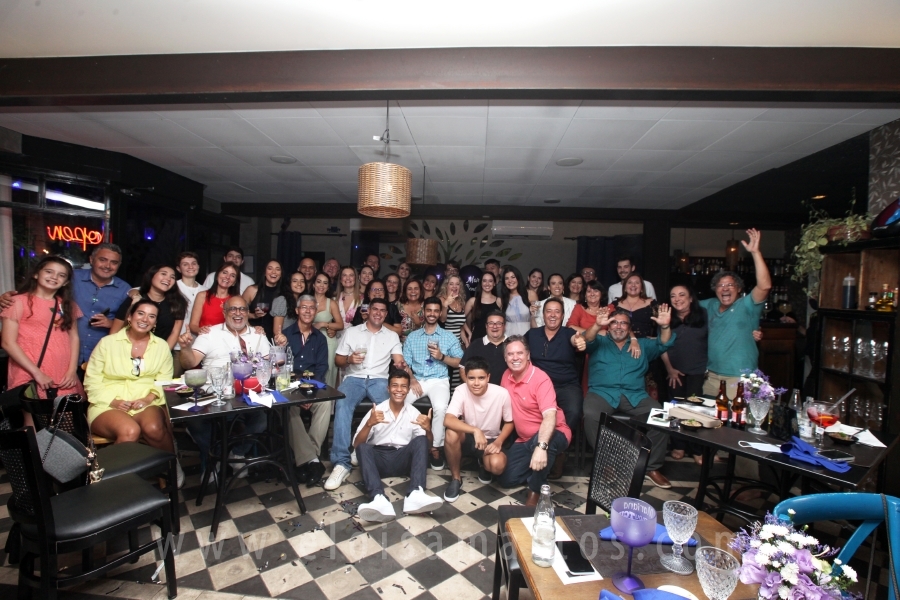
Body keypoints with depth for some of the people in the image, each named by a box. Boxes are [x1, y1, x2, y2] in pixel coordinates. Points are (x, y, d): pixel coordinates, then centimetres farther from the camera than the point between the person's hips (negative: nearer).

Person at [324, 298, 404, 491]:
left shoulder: (392, 336, 16)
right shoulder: (351, 332, 14)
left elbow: (399, 362, 5)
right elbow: (337, 360, 13)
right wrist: (349, 359, -10)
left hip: (379, 379, 0)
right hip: (354, 378, 0)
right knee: (342, 405, -32)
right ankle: (341, 462, -33)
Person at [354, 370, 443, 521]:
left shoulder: (414, 413, 5)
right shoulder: (376, 411, 1)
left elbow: (427, 444, 1)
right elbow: (356, 444, -7)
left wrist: (428, 429, -21)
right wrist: (369, 424, -25)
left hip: (402, 460, 1)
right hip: (379, 459, -1)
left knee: (421, 440, -25)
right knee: (363, 447, -30)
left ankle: (415, 494, -41)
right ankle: (379, 499, -50)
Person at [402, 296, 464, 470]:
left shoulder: (449, 336, 9)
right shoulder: (412, 336, 13)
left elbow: (459, 362, 5)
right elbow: (405, 363, 6)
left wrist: (442, 356, -11)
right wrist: (411, 379, -13)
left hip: (439, 380, -2)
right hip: (417, 380, 2)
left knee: (440, 408, -32)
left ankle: (436, 448, -13)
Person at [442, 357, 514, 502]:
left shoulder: (501, 394, -21)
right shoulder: (461, 390, -21)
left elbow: (509, 422, -4)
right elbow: (448, 420, -34)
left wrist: (498, 442, -20)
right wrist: (475, 430, -45)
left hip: (491, 440, 0)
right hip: (468, 438, 1)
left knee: (497, 465, -32)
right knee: (451, 433, -33)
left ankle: (483, 465, 9)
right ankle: (455, 479, -8)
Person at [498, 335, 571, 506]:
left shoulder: (540, 379, -24)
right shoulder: (507, 376, -2)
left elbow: (550, 416, -37)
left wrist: (541, 447, -52)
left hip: (552, 435, -6)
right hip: (524, 439, 7)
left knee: (540, 440, -41)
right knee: (505, 479, -1)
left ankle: (535, 493, -20)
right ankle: (539, 470, 24)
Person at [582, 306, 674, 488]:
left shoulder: (642, 345, 23)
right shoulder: (599, 342, 15)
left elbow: (663, 345, 8)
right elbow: (587, 341, -6)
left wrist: (665, 326, -13)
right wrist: (597, 325, -28)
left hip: (635, 396, 2)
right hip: (602, 393, -2)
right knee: (591, 415, -33)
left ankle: (652, 467, -5)